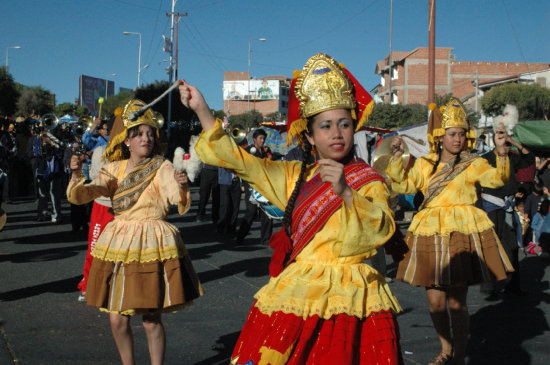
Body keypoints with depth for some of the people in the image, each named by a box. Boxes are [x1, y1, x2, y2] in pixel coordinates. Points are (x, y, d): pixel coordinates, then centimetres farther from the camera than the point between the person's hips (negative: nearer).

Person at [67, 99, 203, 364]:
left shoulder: (162, 168, -3)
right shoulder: (114, 169, 7)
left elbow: (181, 203, -17)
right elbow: (79, 196, 0)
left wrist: (183, 188, -40)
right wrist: (77, 176, -20)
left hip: (152, 244, -3)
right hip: (118, 243, 4)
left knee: (151, 320, 1)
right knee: (117, 319, 5)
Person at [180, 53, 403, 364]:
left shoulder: (369, 181, 1)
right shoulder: (295, 177, 12)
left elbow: (382, 229, -15)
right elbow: (239, 161, 11)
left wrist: (345, 192, -28)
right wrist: (202, 110, 7)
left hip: (350, 296, -3)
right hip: (298, 294, 3)